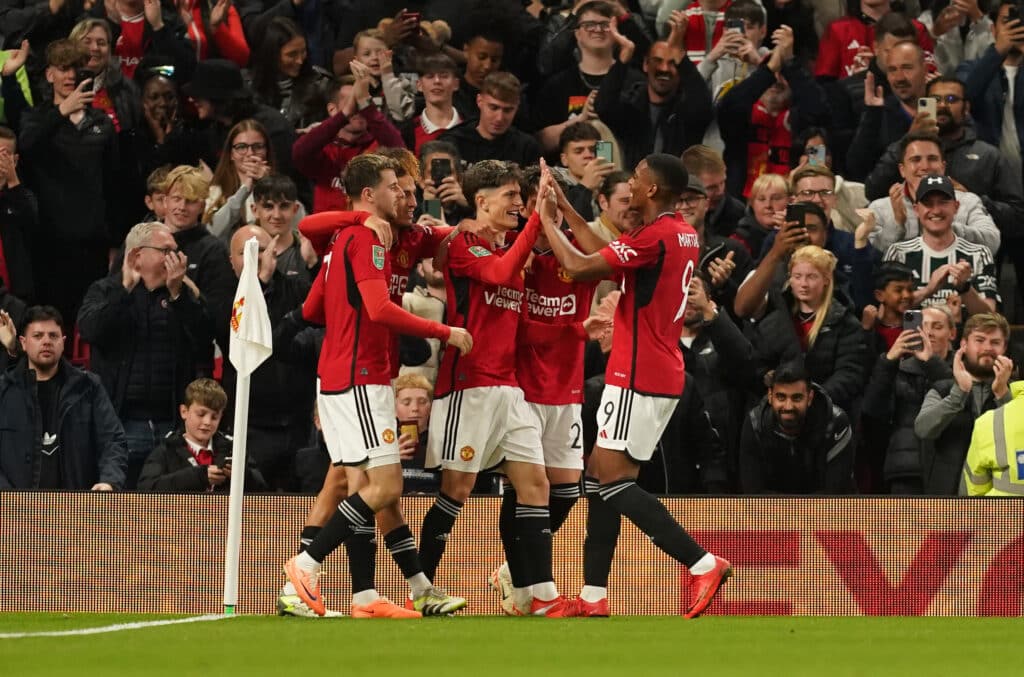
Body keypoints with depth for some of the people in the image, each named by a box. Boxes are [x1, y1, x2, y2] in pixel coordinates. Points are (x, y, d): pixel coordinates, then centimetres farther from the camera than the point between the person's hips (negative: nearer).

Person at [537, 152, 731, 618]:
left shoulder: (655, 236, -18)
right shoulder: (684, 236, 11)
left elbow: (579, 267, -18)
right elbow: (610, 257, 21)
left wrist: (547, 220, -5)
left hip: (639, 378, -10)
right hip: (661, 374, 10)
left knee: (611, 479, -10)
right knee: (600, 478, 11)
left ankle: (703, 564, -14)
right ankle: (593, 598, 9)